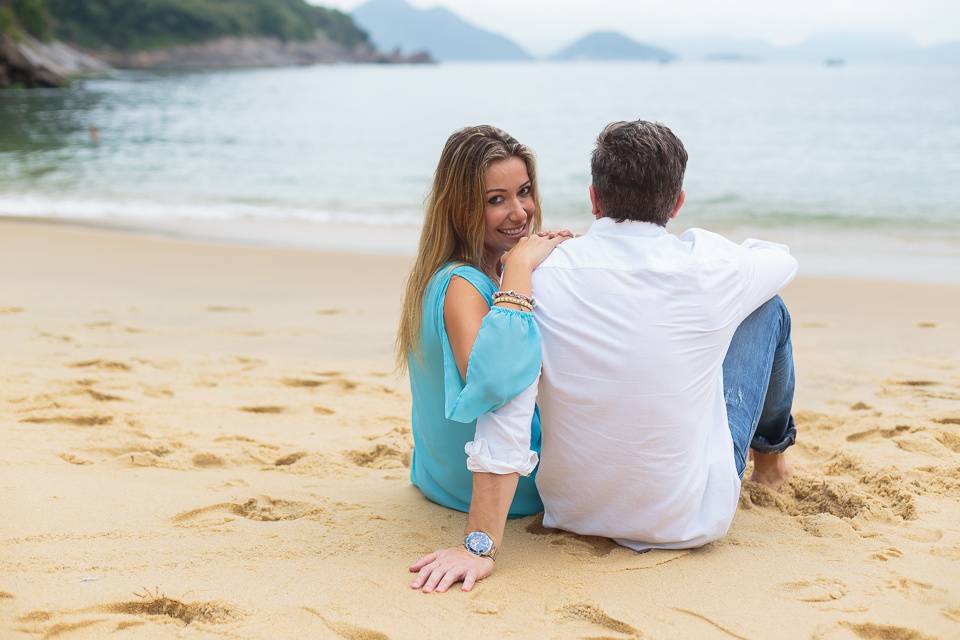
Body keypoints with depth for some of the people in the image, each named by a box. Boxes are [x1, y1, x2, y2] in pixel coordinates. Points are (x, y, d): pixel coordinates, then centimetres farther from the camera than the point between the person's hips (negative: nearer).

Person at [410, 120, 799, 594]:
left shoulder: (538, 275, -17)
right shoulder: (707, 270, -15)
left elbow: (505, 411, -26)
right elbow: (782, 260, 9)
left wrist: (481, 546, -25)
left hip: (572, 510, 2)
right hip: (688, 518, -2)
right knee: (766, 308, 14)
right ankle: (770, 453, 42)